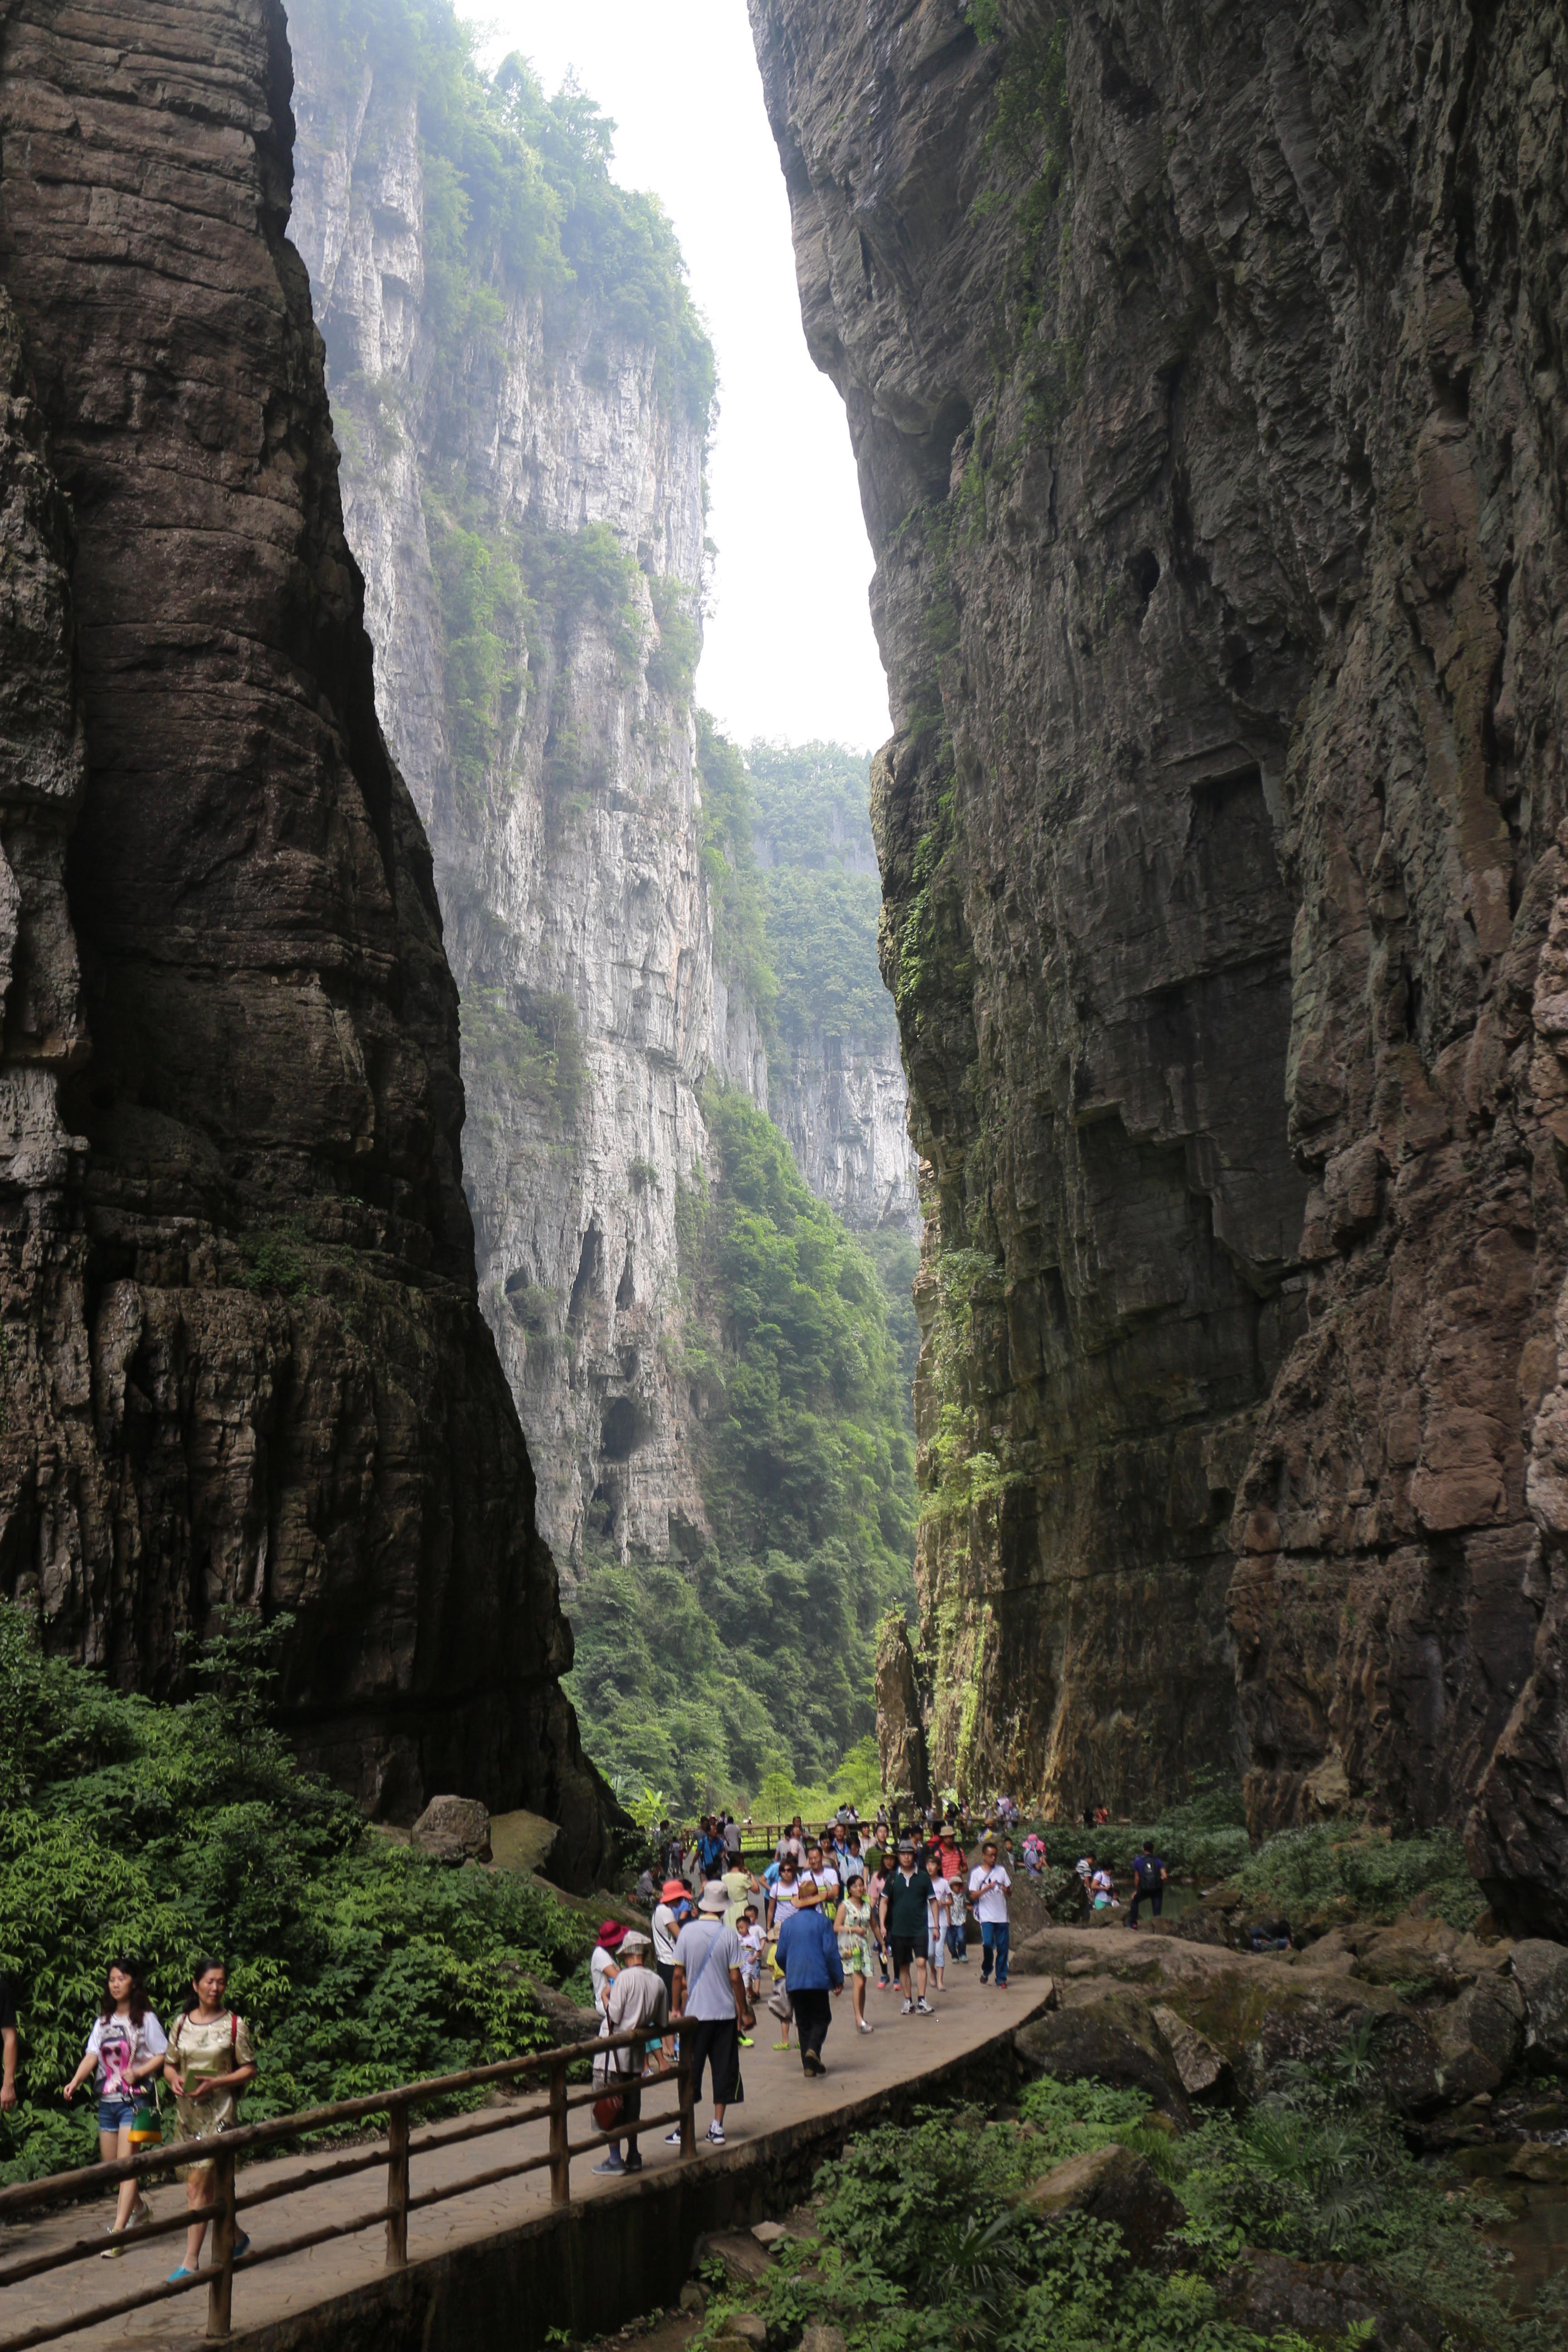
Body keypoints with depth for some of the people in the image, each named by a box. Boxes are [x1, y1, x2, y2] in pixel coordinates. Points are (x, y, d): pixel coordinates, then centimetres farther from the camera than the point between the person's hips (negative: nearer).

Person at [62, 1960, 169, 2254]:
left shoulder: (145, 2019, -4)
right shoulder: (104, 2020, 11)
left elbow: (163, 2055, -5)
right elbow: (92, 2055, 1)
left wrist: (138, 2072, -19)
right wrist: (76, 2081, -16)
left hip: (133, 2100, -6)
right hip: (106, 2100, 6)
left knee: (126, 2164, -13)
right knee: (110, 2164, 13)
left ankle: (118, 2233, -15)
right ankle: (140, 2209, 36)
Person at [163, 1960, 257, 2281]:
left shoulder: (235, 2024, -4)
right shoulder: (182, 2024, 7)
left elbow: (250, 2070, -3)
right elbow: (169, 2065, 14)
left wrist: (216, 2082, -16)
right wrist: (174, 2079, -8)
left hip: (219, 2112, -5)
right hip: (186, 2110, 5)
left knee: (198, 2185, -10)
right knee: (199, 2185, 10)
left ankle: (191, 2260, -4)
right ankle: (235, 2236, 29)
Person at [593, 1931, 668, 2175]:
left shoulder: (625, 1977, -15)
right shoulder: (657, 1983, 2)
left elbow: (613, 2016, -17)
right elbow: (662, 2023, 8)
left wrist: (606, 1997, 0)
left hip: (613, 2052, -6)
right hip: (637, 2054, 6)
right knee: (631, 2106, 16)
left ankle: (614, 2159, 4)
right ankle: (633, 2156, 21)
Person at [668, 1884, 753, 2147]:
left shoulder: (688, 1931, -6)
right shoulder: (729, 1935, -8)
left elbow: (678, 1974, -2)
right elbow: (735, 1978, -7)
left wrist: (676, 2008, 9)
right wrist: (745, 2012, 3)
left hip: (695, 2013, 1)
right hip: (725, 2012, -1)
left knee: (691, 2071, 8)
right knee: (724, 2070, 9)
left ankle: (685, 2128, 10)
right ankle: (717, 2127, 10)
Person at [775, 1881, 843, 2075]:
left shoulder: (788, 1924, 6)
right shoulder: (822, 1922, -4)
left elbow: (781, 1955, 9)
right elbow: (831, 1952, -8)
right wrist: (838, 1979, -1)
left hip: (794, 1982, 3)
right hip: (818, 1979, -3)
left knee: (804, 2022, 11)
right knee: (821, 2018, 9)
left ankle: (809, 2065, 6)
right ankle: (813, 2049, -17)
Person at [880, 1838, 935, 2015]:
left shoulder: (923, 1877, 0)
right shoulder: (893, 1878, 2)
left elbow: (932, 1901, 6)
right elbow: (884, 1901, 7)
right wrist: (882, 1925, -2)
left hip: (919, 1928, -2)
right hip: (898, 1929, 2)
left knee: (921, 1962, -13)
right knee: (903, 1966, 8)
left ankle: (922, 2001, -11)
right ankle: (908, 2001, 17)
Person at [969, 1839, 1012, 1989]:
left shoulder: (1001, 1870, 9)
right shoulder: (976, 1873, -1)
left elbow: (1009, 1891, 13)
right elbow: (973, 1895, -4)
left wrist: (1005, 1890, -10)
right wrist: (987, 1888, -20)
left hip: (1002, 1915, 3)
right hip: (986, 1916, -3)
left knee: (1003, 1947, 2)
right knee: (987, 1943, -16)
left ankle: (1001, 1979, 12)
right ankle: (986, 1971, 9)